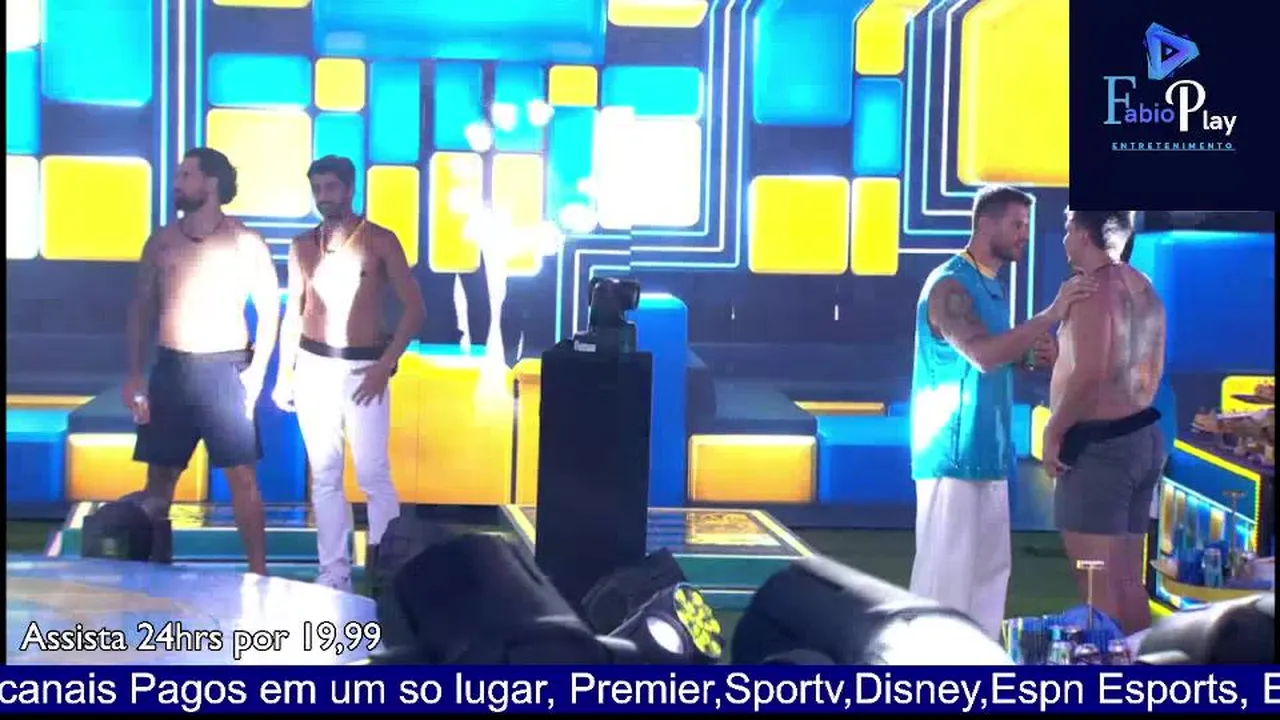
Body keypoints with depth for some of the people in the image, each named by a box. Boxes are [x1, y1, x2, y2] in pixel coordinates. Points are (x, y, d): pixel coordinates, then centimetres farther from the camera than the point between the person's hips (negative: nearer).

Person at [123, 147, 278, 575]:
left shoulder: (247, 244, -1)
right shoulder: (161, 242, 9)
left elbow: (269, 309, -1)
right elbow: (141, 308, 11)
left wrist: (257, 370, -10)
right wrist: (135, 373, 3)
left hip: (225, 369, -3)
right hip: (170, 369, 3)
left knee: (242, 475, -3)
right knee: (159, 475, 6)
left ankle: (258, 573, 3)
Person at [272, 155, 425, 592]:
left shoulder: (380, 241, -4)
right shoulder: (302, 246, 7)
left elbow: (414, 309, -5)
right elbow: (294, 311, 13)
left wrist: (384, 366, -12)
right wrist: (284, 373, 7)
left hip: (364, 367, -4)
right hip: (313, 368, 4)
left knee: (374, 476, -3)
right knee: (324, 477, 7)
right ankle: (334, 573, 14)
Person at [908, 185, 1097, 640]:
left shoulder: (991, 286, 14)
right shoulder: (950, 285, -15)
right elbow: (984, 355, -28)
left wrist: (1031, 353, 1)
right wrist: (1051, 315, -27)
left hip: (987, 450, 9)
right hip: (954, 452, -9)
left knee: (990, 564, 13)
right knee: (946, 565, -5)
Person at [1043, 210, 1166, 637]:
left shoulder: (1093, 288, -14)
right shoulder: (1144, 289, 14)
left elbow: (1090, 372, -24)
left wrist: (1054, 431, -14)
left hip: (1100, 443, -10)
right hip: (1144, 436, 10)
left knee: (1098, 585, -6)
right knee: (1127, 581, 13)